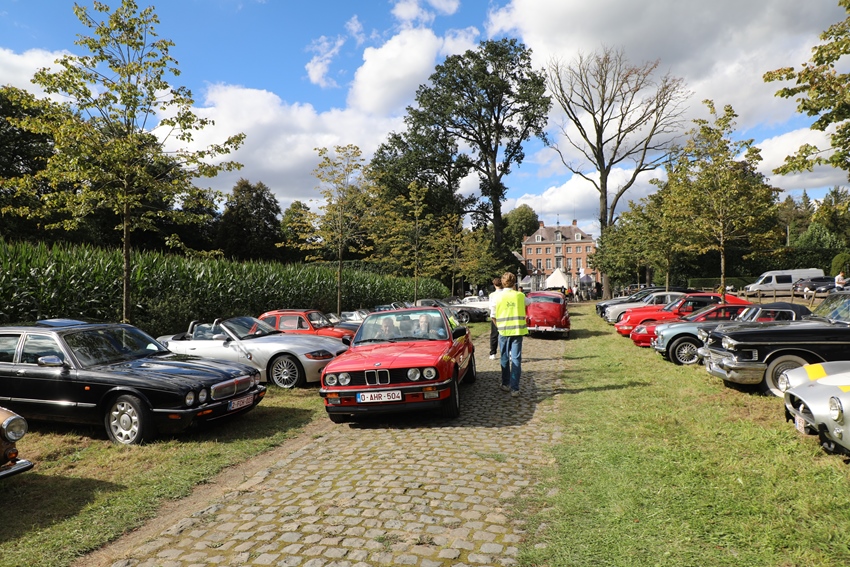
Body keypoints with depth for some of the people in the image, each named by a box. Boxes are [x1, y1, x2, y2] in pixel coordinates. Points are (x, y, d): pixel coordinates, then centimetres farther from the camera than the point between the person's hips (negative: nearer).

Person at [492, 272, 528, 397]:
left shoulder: (498, 297, -5)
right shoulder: (520, 296, 0)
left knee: (505, 359, 15)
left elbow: (493, 316, -2)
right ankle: (515, 388, -3)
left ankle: (505, 384, 28)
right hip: (518, 330, 0)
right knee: (516, 359, 1)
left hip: (504, 331, 0)